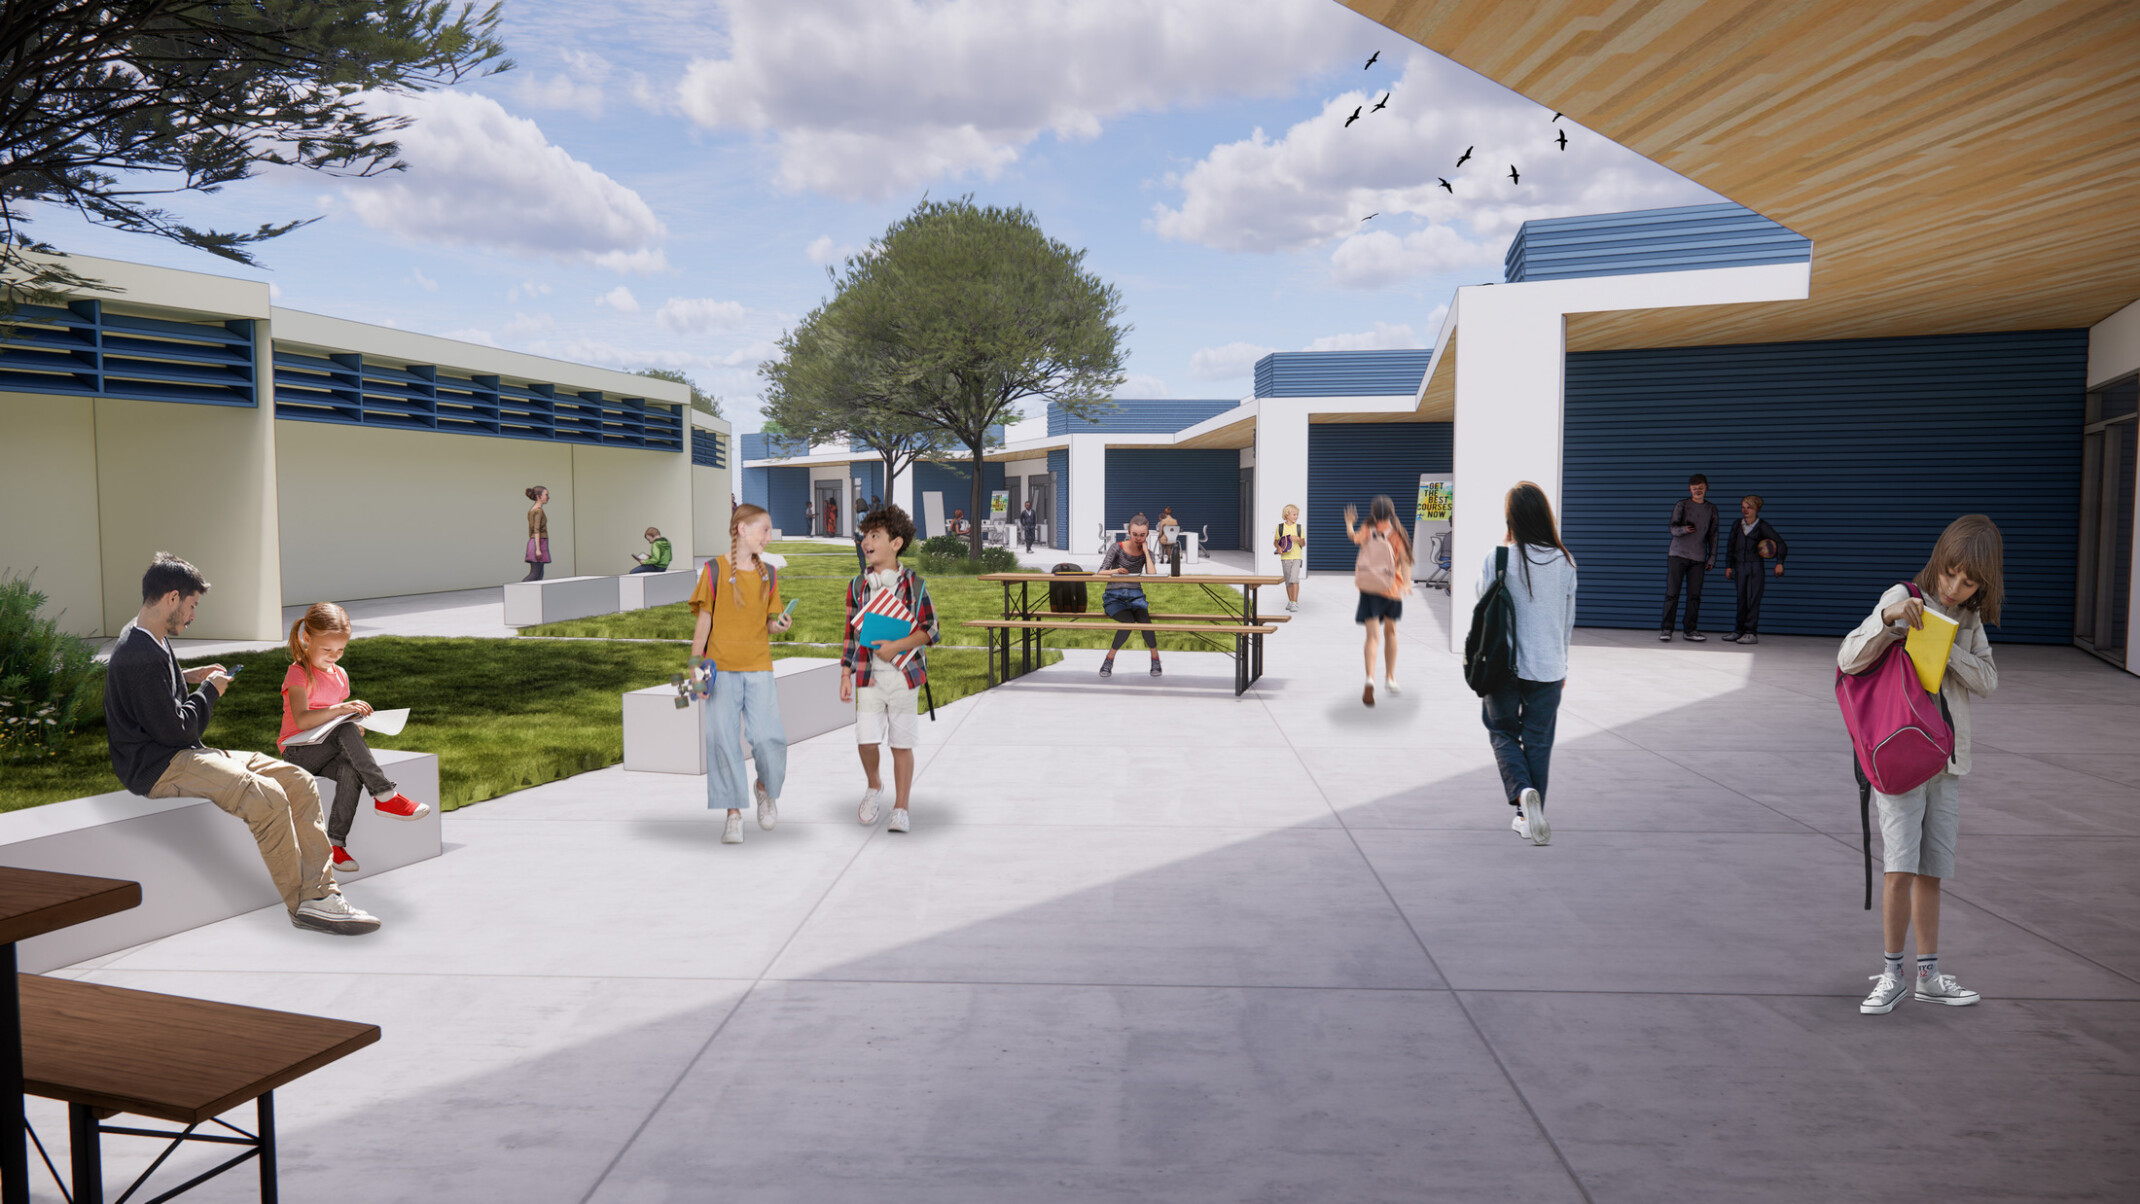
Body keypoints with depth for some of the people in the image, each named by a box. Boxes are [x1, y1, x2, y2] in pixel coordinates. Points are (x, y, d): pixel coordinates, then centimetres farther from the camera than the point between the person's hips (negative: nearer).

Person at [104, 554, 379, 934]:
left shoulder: (147, 639, 16)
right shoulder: (141, 657, -19)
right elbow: (175, 730, -18)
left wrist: (187, 677, 22)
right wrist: (209, 690, -3)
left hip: (187, 754, 11)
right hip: (157, 767, -11)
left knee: (299, 782, -6)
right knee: (266, 796, -31)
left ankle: (319, 893, -13)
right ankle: (302, 903, -17)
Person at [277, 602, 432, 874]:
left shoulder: (340, 675, 14)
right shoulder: (298, 673, -9)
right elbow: (301, 720, -25)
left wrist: (355, 723, -1)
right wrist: (340, 709, -39)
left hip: (328, 750, 5)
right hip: (298, 751, -5)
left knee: (351, 771, -31)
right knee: (345, 732, -35)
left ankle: (335, 842, -32)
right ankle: (385, 795, -33)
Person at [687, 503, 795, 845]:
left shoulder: (768, 574, 11)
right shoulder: (714, 570, -1)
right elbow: (704, 620, 1)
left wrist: (780, 625, -6)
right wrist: (696, 662, -5)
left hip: (758, 667, 2)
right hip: (721, 669, -2)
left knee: (768, 737, -10)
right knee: (722, 740, -3)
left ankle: (765, 788, 20)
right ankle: (734, 813, 8)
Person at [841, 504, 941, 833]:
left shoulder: (914, 585, -2)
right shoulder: (857, 586, 7)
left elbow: (931, 630, -2)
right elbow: (851, 633, 12)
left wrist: (896, 646, -16)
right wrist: (845, 675, 7)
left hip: (903, 674, -2)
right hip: (868, 675, 2)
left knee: (902, 743, 3)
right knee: (866, 739, -8)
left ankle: (901, 809, 16)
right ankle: (873, 786, 22)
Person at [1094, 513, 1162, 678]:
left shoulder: (1147, 553, 4)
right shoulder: (1117, 547, -5)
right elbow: (1101, 573, -11)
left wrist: (1146, 552, -10)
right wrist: (1116, 571, -30)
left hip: (1135, 596, 2)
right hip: (1114, 597, -2)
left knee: (1144, 620, -30)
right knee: (1128, 621, -31)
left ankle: (1155, 660, -13)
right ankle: (1109, 661, -15)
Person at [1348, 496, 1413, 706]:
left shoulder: (1366, 531, -1)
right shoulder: (1396, 533, -5)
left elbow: (1354, 537, 21)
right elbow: (1405, 559, -15)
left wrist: (1349, 524, 39)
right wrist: (1407, 583, -23)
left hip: (1368, 588, 0)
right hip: (1391, 587, 0)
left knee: (1373, 636, -6)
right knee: (1390, 631, 20)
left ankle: (1370, 679, -28)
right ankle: (1390, 678, 28)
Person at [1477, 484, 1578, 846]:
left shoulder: (1498, 559, -13)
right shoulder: (1564, 562, -3)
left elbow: (1482, 601, 2)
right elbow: (1568, 619, 6)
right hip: (1548, 666, 2)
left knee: (1502, 733, 14)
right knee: (1538, 741, 13)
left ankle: (1523, 792, -10)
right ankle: (1530, 816, 18)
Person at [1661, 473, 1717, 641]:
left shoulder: (1711, 509, 12)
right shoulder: (1681, 505, 3)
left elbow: (1713, 535, 16)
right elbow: (1673, 528, -5)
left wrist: (1712, 557, 10)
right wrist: (1684, 529, -27)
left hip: (1698, 558, 3)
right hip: (1677, 554, -3)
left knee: (1694, 595, 0)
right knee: (1672, 593, -5)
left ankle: (1691, 630, 6)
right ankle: (1666, 629, -2)